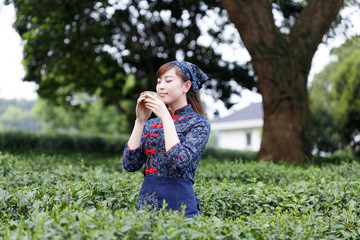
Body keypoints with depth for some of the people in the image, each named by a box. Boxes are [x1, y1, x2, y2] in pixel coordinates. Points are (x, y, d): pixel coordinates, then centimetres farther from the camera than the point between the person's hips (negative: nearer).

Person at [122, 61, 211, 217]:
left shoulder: (198, 122, -2)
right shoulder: (151, 124, 12)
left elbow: (179, 162, -18)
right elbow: (130, 164, 1)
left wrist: (166, 117, -15)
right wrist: (140, 121, -3)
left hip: (178, 204, -4)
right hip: (146, 200, 5)